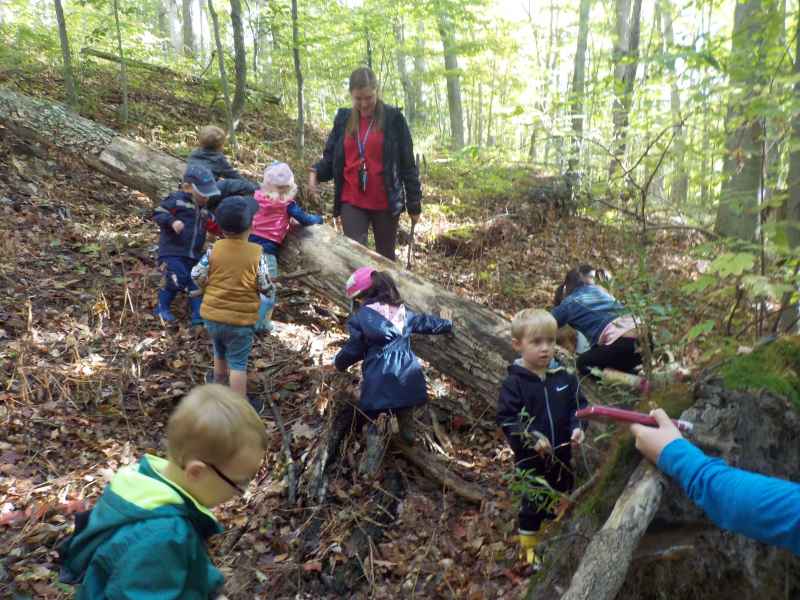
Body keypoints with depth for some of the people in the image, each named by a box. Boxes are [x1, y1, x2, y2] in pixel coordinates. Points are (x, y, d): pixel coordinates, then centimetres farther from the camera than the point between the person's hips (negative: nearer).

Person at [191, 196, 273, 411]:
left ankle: (220, 383, 51)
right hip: (240, 319, -4)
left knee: (220, 351, 29)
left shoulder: (214, 249, -7)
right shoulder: (257, 253, -16)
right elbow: (265, 286, -12)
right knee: (238, 362, 6)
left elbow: (197, 275, -3)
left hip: (212, 315, 4)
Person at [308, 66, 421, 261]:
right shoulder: (343, 118, 5)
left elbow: (407, 162, -3)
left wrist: (414, 203, -3)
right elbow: (331, 156, 10)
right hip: (352, 202, 2)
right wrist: (316, 172, -13)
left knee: (386, 257, 13)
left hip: (386, 202, -2)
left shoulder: (393, 118, -4)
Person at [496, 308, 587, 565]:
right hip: (530, 458, -4)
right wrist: (531, 438, -27)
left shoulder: (564, 377, -4)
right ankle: (528, 547, 30)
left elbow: (579, 405, 5)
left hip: (561, 454, 4)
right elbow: (506, 419, -17)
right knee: (532, 504, 10)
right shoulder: (514, 382, -16)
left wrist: (578, 427, -14)